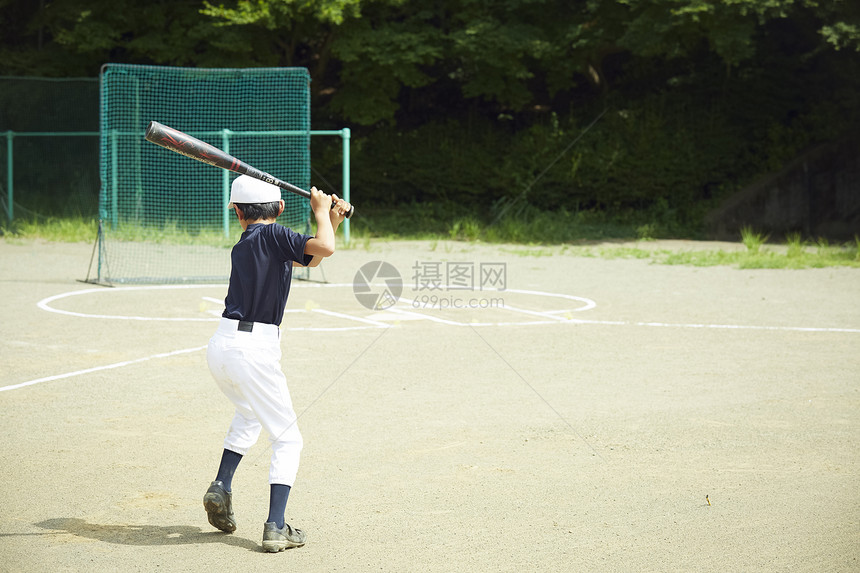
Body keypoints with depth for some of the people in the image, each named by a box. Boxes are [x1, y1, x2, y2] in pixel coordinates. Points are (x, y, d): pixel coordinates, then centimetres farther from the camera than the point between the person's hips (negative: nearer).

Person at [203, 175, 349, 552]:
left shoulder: (241, 247, 16)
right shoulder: (273, 235, -6)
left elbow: (306, 258, 24)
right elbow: (323, 248, -21)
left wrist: (332, 220, 16)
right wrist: (320, 211, -3)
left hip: (220, 347, 7)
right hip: (254, 351, -7)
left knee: (249, 414, 35)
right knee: (287, 439, 5)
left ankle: (221, 487, 22)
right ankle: (276, 528, -6)